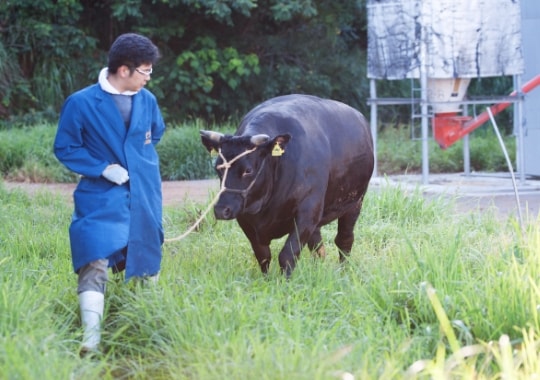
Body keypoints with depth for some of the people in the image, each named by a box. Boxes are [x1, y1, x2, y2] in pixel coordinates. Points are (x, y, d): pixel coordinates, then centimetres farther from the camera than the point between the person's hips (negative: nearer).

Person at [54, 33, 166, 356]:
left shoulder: (147, 100, 4)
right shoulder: (81, 104, -11)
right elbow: (65, 147, -5)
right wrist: (103, 168, -13)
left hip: (145, 198, 5)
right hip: (102, 198, -5)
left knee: (145, 264, 14)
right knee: (95, 266, -18)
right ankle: (92, 340, -22)